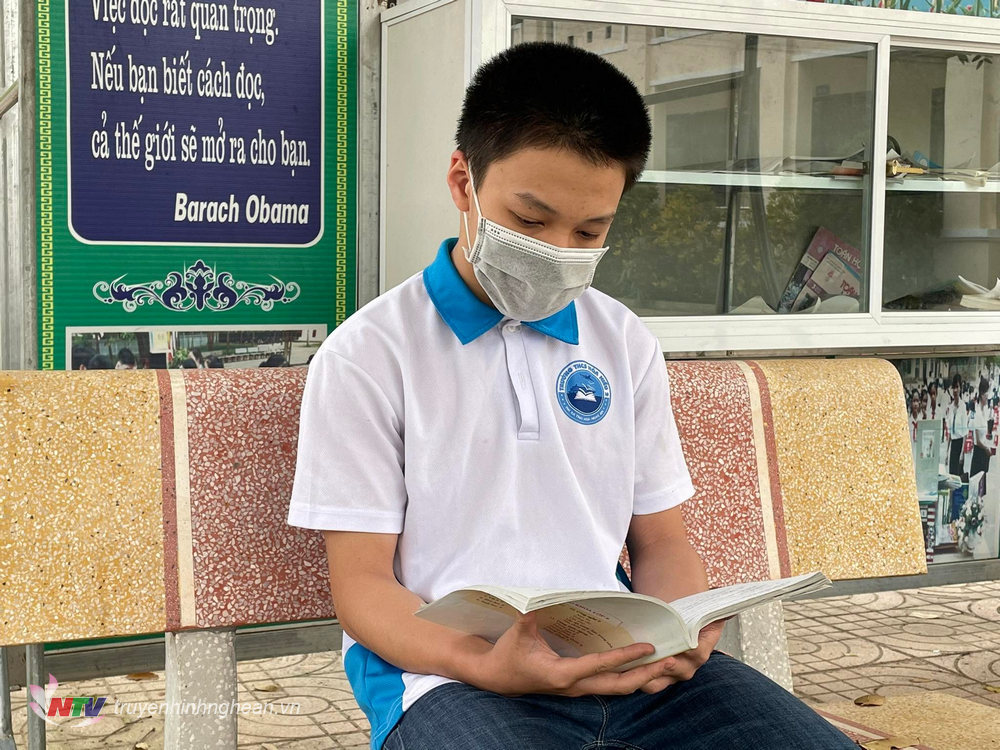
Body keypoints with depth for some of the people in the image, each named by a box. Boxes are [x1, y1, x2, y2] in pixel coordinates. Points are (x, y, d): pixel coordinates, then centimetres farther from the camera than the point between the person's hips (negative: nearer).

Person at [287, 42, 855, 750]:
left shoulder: (626, 344, 15)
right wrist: (485, 664, -21)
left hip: (624, 661, 5)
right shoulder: (368, 356, -1)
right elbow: (363, 584, -2)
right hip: (448, 672, -4)